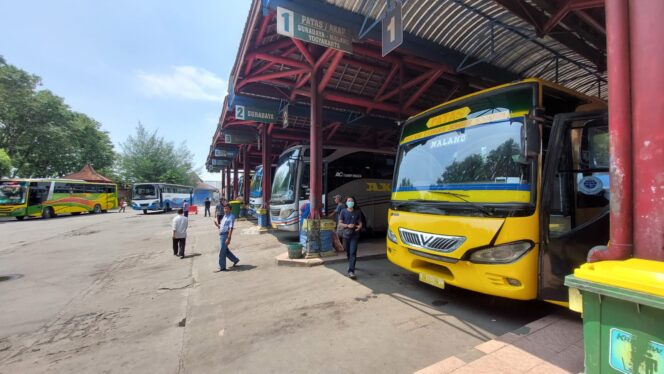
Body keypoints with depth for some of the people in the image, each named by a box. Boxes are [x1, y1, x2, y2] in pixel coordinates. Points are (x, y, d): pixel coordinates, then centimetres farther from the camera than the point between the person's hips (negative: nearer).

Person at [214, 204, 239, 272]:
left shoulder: (231, 217, -14)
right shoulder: (224, 216, 14)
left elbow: (231, 228, -20)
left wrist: (228, 238, -24)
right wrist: (217, 225, 0)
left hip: (225, 235, -9)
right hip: (221, 235, 9)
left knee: (222, 252, -1)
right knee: (225, 250, 17)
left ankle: (222, 267, 11)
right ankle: (235, 260, 31)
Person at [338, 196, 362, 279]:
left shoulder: (357, 212, 2)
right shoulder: (343, 212, -1)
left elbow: (360, 222, 8)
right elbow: (340, 223, -1)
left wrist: (359, 226, -15)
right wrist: (348, 226, -17)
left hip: (354, 235, -1)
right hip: (346, 235, 1)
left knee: (353, 253, -10)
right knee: (348, 252, 14)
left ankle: (351, 271, -13)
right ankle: (351, 265, 39)